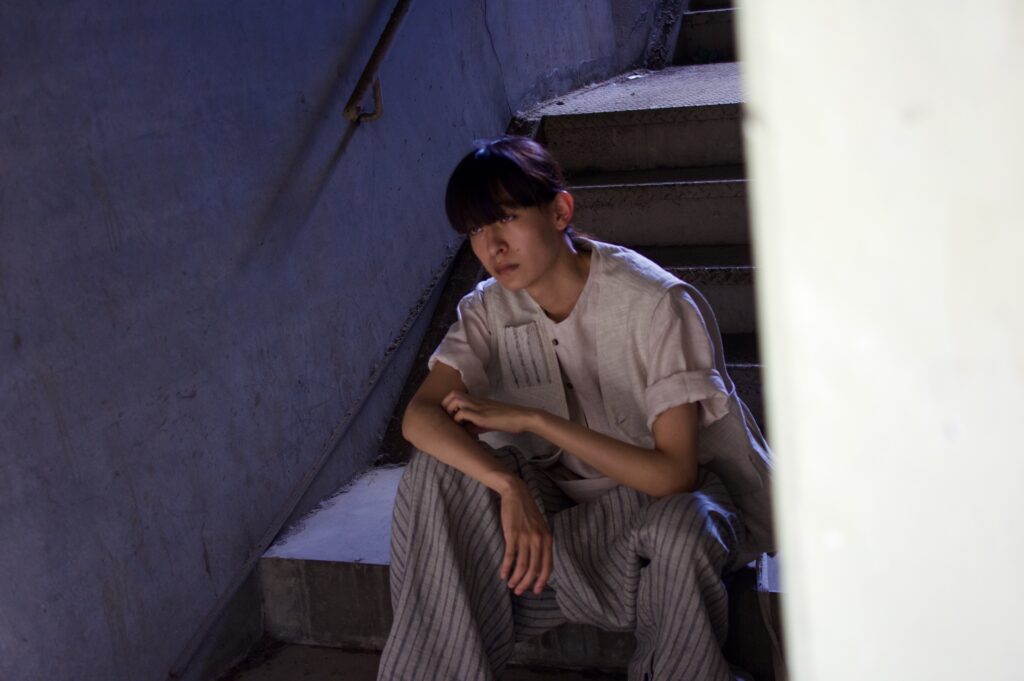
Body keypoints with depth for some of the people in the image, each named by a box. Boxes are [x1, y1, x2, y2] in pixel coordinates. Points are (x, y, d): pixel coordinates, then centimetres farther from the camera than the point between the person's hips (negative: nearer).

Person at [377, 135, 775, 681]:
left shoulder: (657, 303, -22)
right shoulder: (491, 309, -5)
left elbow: (673, 474, -26)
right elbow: (420, 415, -19)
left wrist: (534, 420, -28)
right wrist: (511, 487, -36)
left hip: (675, 497, -4)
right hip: (568, 501, 4)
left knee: (678, 525, -39)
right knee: (440, 466, -20)